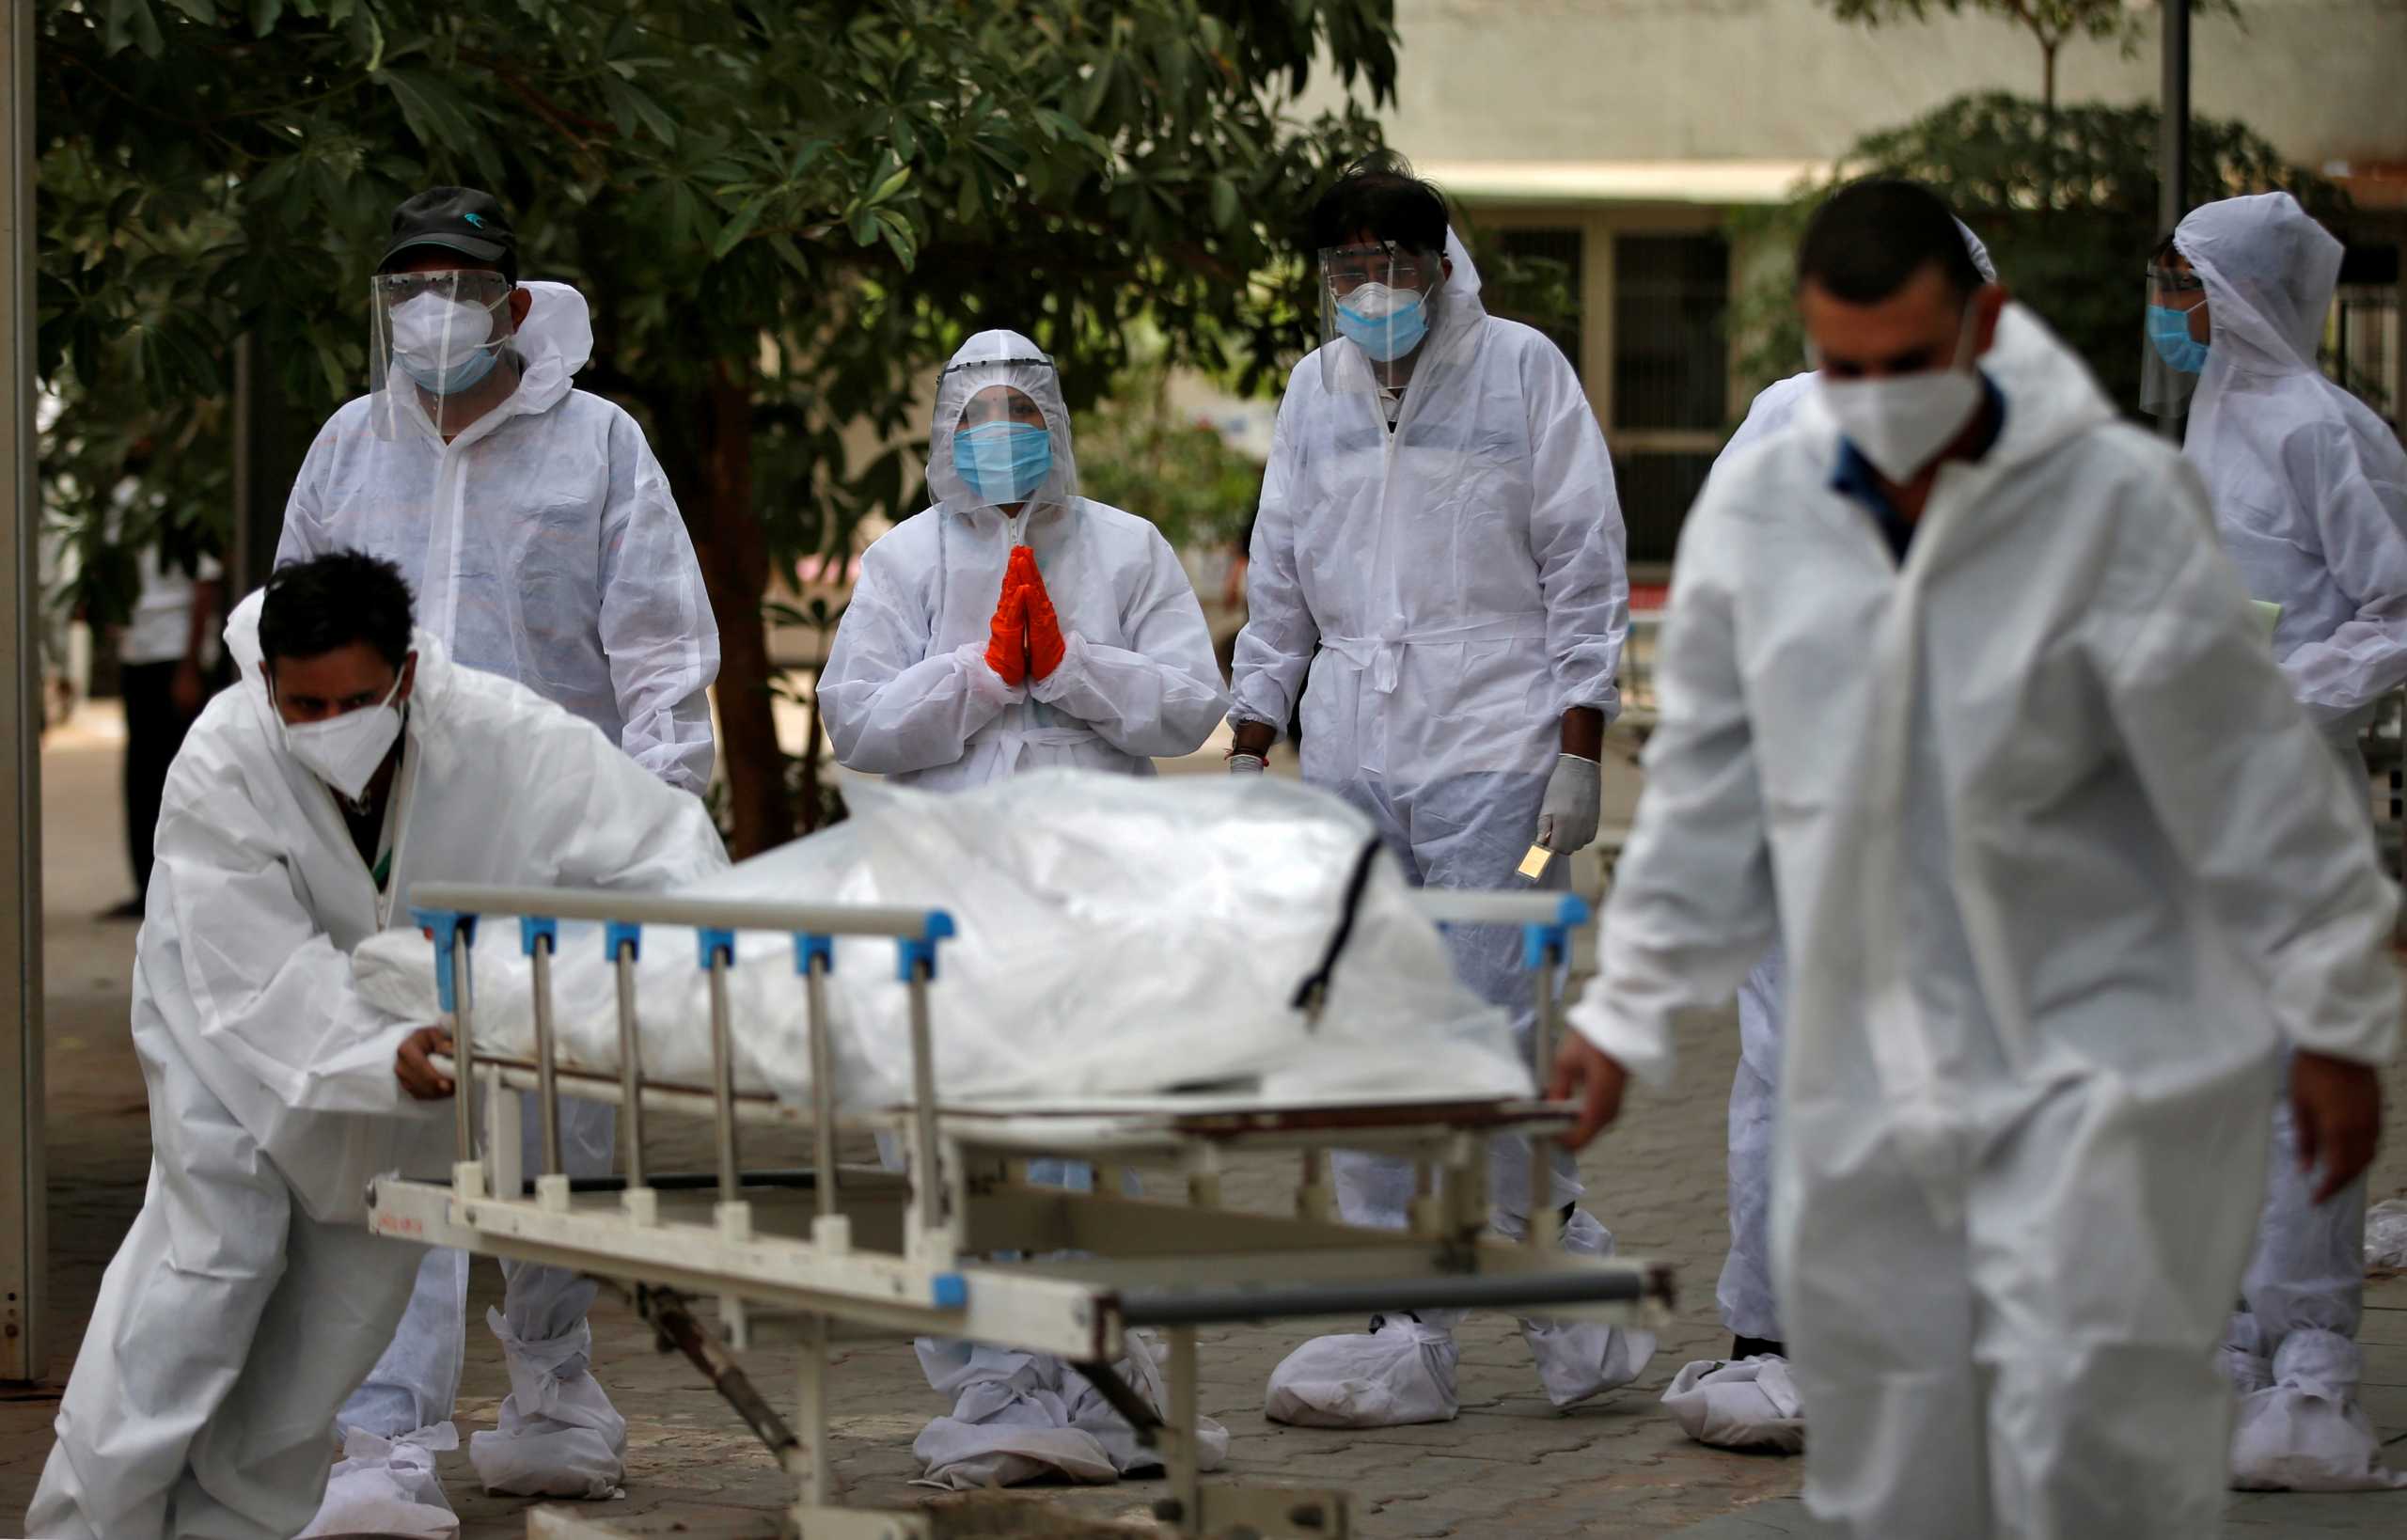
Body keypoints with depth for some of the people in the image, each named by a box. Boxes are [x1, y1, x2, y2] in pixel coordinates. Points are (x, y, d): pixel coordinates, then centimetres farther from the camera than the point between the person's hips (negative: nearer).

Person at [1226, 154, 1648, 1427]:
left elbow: (1586, 570, 0)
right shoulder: (1315, 391, 14)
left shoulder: (1519, 369, 2)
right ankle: (1405, 1338, 6)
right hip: (1350, 761, 5)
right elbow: (1278, 586, 21)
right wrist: (1250, 747, 13)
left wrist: (1578, 750, -7)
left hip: (1491, 754, -5)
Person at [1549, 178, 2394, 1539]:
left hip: (2100, 1047, -4)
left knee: (2089, 1428, -13)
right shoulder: (1756, 515, 0)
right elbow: (1707, 790, 12)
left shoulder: (2117, 499, -12)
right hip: (1869, 1065, 4)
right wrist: (1630, 1006, 13)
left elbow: (2253, 775, -7)